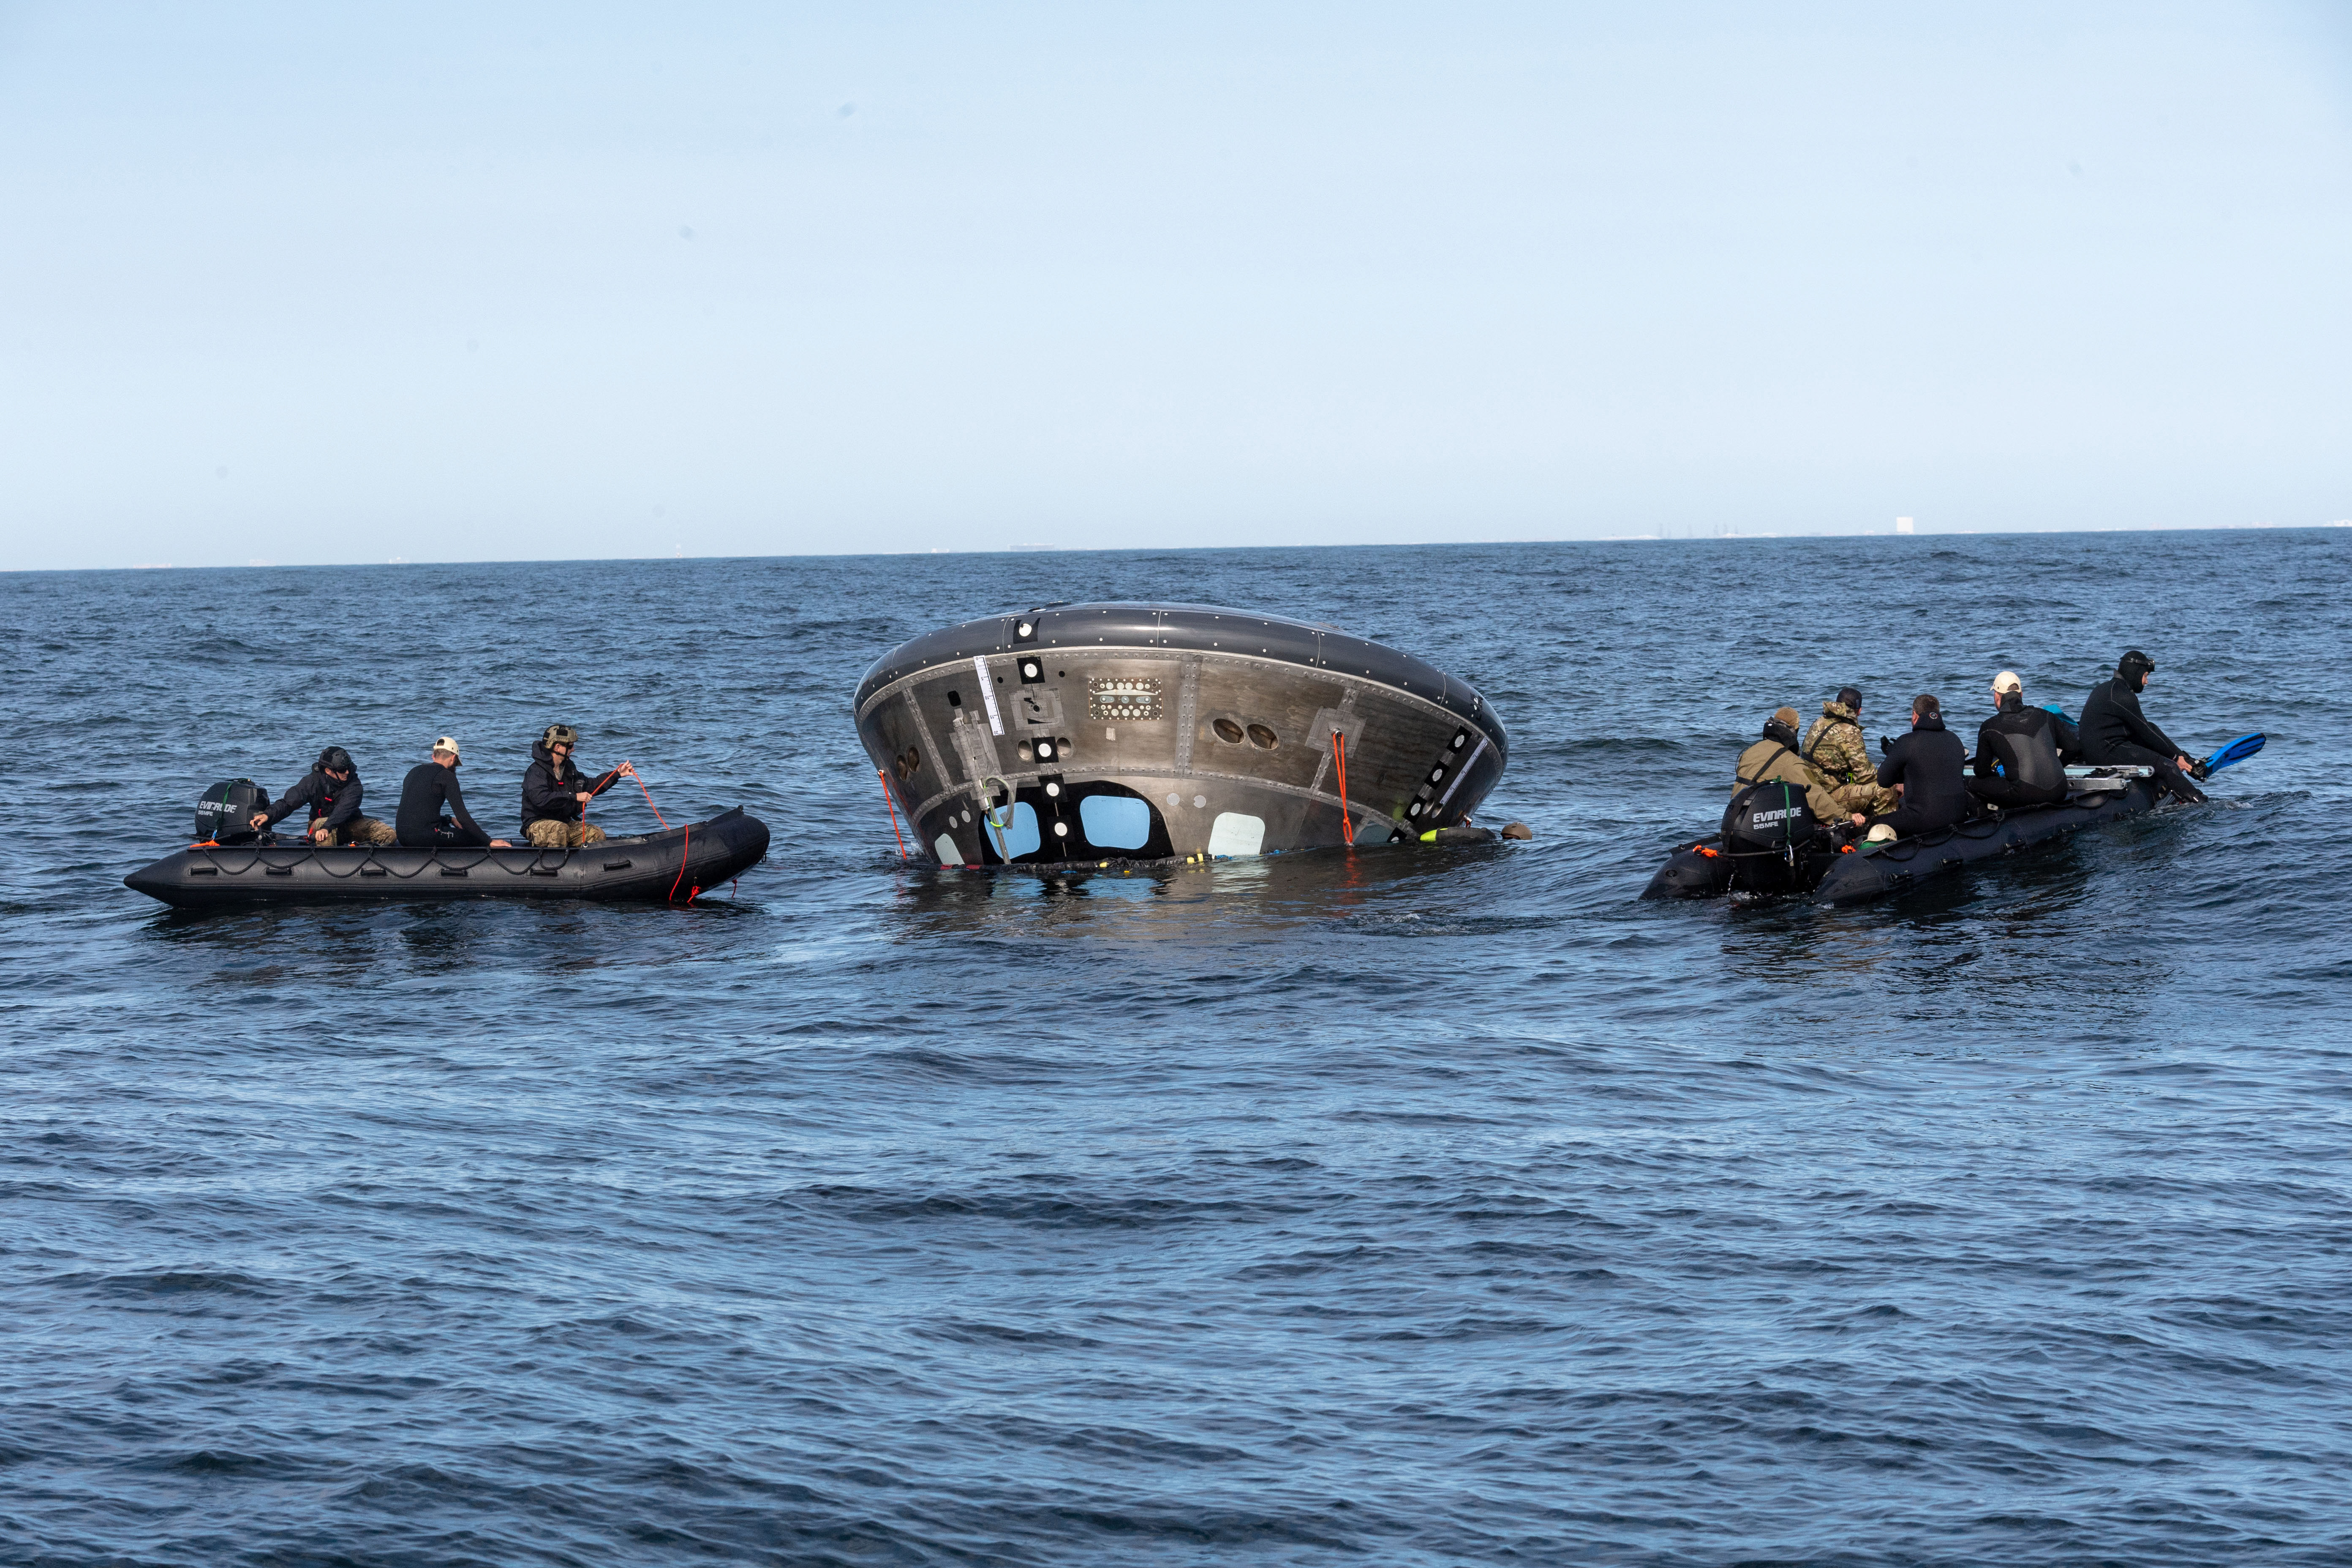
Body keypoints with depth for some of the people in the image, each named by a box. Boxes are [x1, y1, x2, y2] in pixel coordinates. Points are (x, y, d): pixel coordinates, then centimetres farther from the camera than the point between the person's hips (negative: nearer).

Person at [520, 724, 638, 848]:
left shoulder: (568, 768, 13)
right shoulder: (536, 771, -15)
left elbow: (589, 787, 25)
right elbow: (541, 799, -32)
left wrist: (617, 774, 20)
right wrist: (575, 797, -32)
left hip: (565, 822, 8)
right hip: (537, 824, -8)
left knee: (597, 834, -10)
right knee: (560, 829, -39)